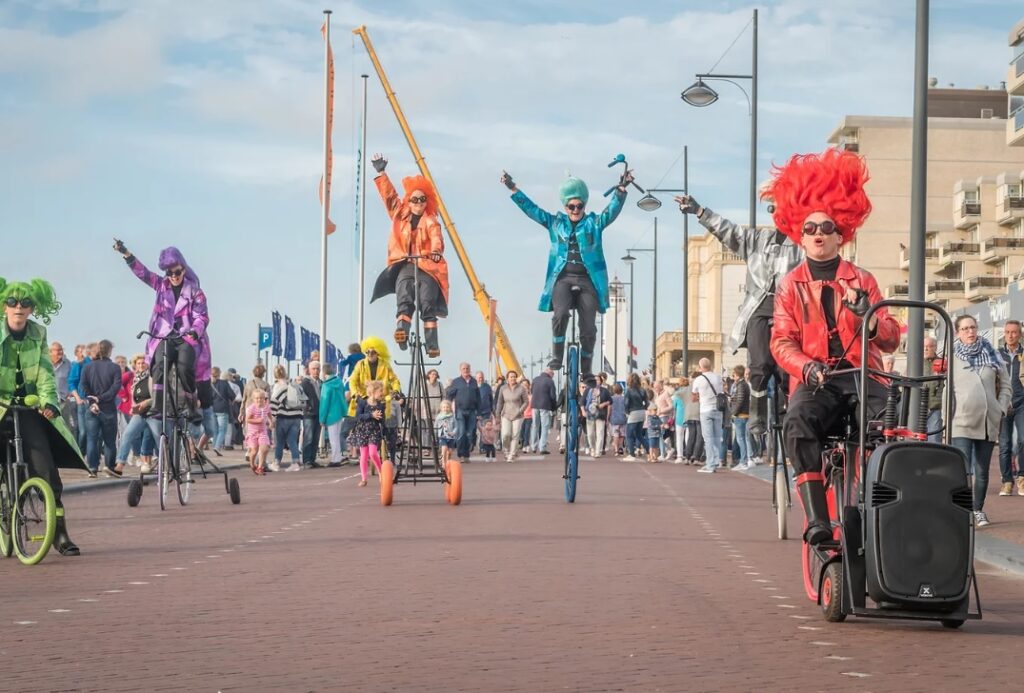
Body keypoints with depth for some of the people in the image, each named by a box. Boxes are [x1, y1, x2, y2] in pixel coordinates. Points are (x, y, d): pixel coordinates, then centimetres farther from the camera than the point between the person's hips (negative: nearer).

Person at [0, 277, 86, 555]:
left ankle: (59, 532, 0)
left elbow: (45, 372, -6)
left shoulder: (38, 334, 2)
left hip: (28, 407, 2)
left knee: (46, 470, -7)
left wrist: (48, 400, -23)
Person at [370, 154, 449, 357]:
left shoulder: (431, 221, 4)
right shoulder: (400, 215, 16)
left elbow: (436, 237, -15)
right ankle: (402, 331, -40)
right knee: (404, 301, -20)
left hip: (427, 267, -3)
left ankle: (432, 344, -18)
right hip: (405, 266, 3)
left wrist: (436, 251, -37)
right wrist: (381, 173, 18)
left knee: (428, 306, -14)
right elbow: (389, 195, 20)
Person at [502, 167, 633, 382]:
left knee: (588, 326, -4)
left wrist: (621, 190, -19)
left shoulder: (594, 223, 11)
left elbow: (613, 210, -2)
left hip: (588, 280, 0)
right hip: (563, 278, 0)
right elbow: (531, 209, 9)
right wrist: (513, 190, 1)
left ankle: (587, 370, 9)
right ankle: (556, 355, -10)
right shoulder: (555, 223, 13)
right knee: (560, 313, -27)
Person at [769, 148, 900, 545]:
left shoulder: (862, 280, 14)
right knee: (797, 423, -35)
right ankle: (816, 519, -38)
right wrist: (807, 367, -17)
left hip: (862, 375, 1)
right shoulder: (791, 285, 13)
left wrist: (869, 317, -15)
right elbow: (782, 342, 4)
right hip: (814, 380, -1)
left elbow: (891, 340, 7)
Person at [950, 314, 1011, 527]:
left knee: (982, 471, 8)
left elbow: (1005, 386, 16)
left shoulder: (991, 355, 11)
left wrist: (1000, 410, 4)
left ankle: (978, 510, 20)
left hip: (988, 423, 3)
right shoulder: (952, 357, 3)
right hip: (962, 422, -3)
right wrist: (950, 417, -7)